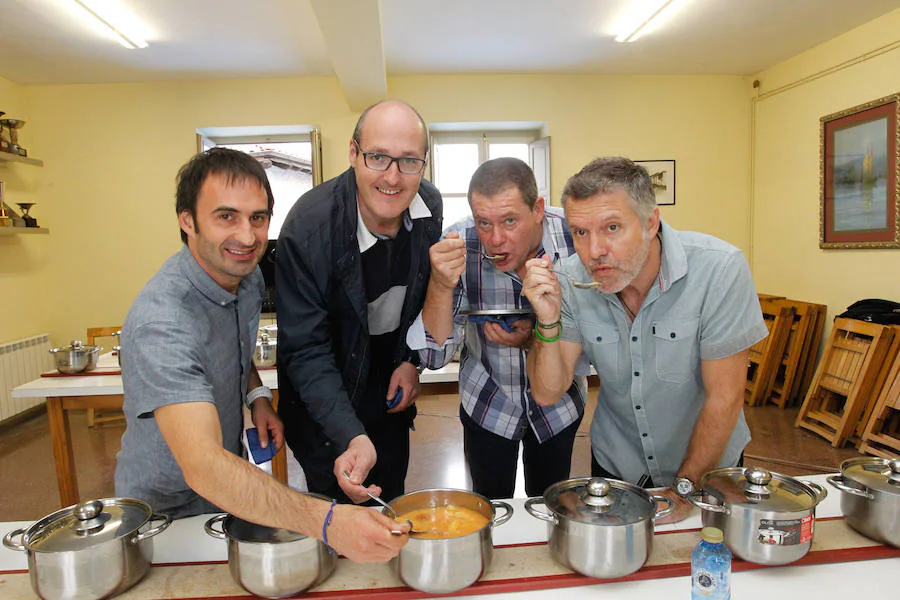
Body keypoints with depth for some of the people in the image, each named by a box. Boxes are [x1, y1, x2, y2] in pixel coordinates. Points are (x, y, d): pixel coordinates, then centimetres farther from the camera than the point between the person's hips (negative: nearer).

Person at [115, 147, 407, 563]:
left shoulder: (249, 278, -8)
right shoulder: (161, 323, -35)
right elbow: (203, 467, -45)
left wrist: (258, 396, -6)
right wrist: (326, 522, -55)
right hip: (166, 514, -7)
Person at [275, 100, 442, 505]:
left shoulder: (430, 206, -13)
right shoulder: (308, 228, -30)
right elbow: (305, 350, -26)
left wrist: (413, 360, -6)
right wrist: (351, 437, -36)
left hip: (391, 392, 5)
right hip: (325, 402, -4)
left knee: (389, 501, 22)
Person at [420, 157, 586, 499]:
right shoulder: (459, 246, -22)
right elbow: (435, 357, -21)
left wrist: (533, 341, -32)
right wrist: (441, 284, -37)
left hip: (559, 406, 1)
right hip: (486, 405, 0)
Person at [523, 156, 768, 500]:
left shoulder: (718, 268, -26)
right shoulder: (570, 281, -18)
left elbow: (724, 399, -20)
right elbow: (547, 394, -16)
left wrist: (684, 486, -14)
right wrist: (549, 323, -32)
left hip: (708, 466, -2)